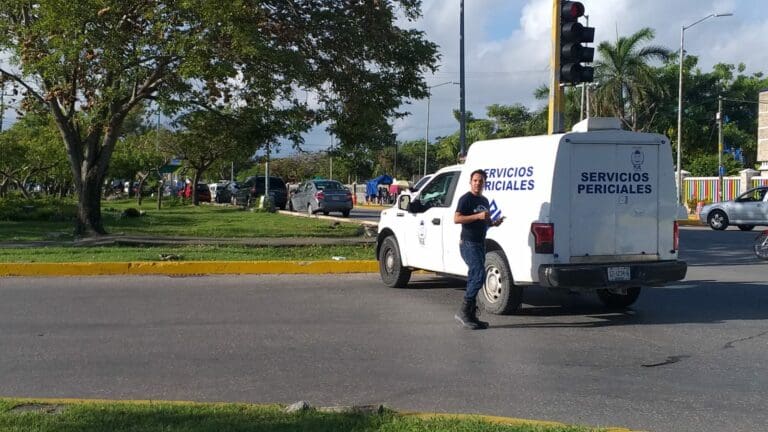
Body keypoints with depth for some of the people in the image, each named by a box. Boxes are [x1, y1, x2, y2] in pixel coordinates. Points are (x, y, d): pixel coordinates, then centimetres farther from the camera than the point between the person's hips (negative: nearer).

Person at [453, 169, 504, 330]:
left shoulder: (484, 201, 19)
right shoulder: (466, 199, -8)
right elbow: (456, 219, -18)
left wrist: (493, 223, 10)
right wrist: (478, 216, -24)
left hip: (480, 244, 9)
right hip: (468, 244, -9)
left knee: (474, 279, 9)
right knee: (479, 275, -18)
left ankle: (471, 316, 12)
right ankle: (463, 312, -13)